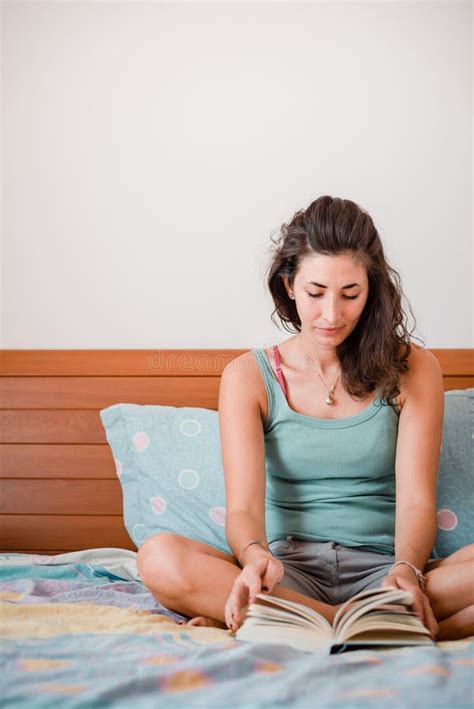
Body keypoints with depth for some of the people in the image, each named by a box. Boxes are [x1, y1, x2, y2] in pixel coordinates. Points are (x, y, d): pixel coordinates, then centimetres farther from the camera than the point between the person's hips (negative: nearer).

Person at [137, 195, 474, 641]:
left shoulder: (412, 369, 5)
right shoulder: (249, 376, 4)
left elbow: (416, 501, -5)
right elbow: (242, 507, -7)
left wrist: (406, 570, -28)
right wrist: (256, 557, -32)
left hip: (380, 570, 0)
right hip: (291, 574, 1)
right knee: (159, 558, -29)